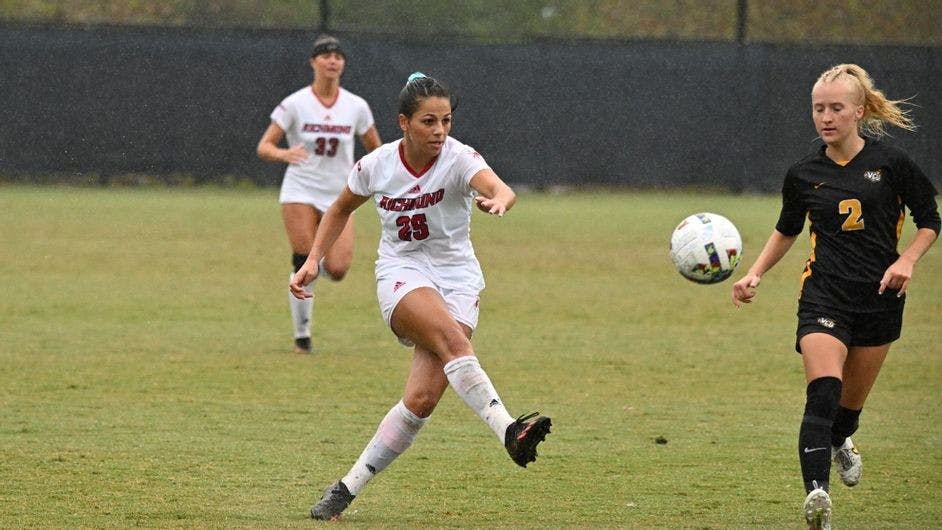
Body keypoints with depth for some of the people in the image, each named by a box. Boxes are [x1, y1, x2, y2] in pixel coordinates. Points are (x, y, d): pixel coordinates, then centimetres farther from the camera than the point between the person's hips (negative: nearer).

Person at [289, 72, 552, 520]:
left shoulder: (458, 159, -14)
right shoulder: (376, 165, -6)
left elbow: (500, 188, -36)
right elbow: (341, 209, 15)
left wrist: (498, 200, -60)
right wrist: (312, 260, 6)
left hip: (456, 277, 0)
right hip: (401, 273, 0)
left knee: (423, 397, -13)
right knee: (451, 337, -34)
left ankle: (349, 487, 0)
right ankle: (508, 430, -47)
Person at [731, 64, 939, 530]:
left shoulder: (890, 163, -4)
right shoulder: (804, 175, 3)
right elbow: (786, 231, 20)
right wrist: (754, 274, 7)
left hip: (880, 298, 0)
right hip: (825, 295, 0)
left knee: (852, 399, 15)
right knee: (823, 392, -23)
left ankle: (839, 442, 52)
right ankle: (816, 492, -35)